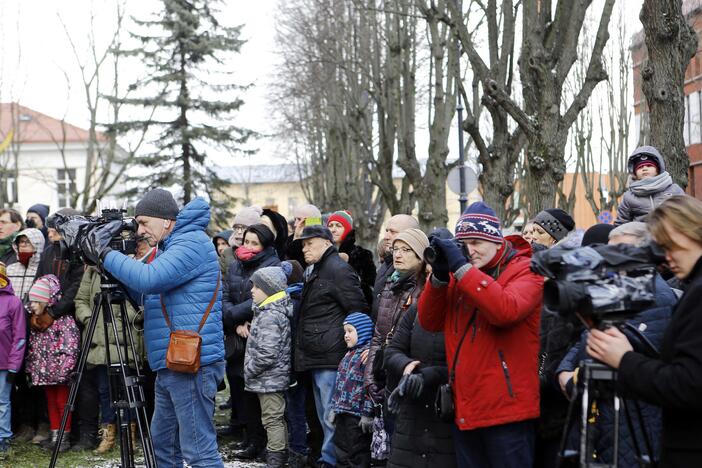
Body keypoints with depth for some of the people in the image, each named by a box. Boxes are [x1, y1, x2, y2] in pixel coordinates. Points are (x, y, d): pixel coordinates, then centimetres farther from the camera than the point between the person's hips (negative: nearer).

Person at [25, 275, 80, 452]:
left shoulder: (64, 319, -15)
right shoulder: (36, 321, 9)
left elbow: (71, 346, -20)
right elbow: (32, 347, 16)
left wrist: (65, 368, -24)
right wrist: (31, 368, 12)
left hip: (59, 371, -7)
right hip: (43, 371, 7)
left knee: (62, 402, 1)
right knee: (51, 402, 14)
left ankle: (65, 436, 9)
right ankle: (54, 435, 21)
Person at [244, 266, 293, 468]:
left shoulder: (269, 317, -21)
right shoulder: (277, 311, 10)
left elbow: (267, 354, -27)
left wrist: (249, 370, -14)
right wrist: (250, 370, 17)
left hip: (269, 380, -10)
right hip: (274, 380, 10)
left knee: (272, 419, -4)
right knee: (277, 419, 18)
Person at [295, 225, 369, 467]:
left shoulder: (338, 270, -10)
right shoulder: (317, 272, 21)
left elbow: (358, 311, -14)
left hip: (331, 357, -11)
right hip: (317, 357, 11)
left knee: (332, 417, -7)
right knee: (325, 416, 16)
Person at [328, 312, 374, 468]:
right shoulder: (349, 354, 16)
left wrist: (367, 414, -20)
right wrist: (335, 407, 19)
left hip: (358, 414, -9)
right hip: (343, 413, 9)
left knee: (358, 453, -2)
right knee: (341, 449, 16)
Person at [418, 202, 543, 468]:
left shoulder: (524, 269, -5)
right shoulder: (459, 274, 13)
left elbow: (506, 310, -26)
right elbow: (429, 322, 5)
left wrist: (462, 267, -23)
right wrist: (439, 275, -9)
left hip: (506, 409, -6)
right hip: (464, 411, 6)